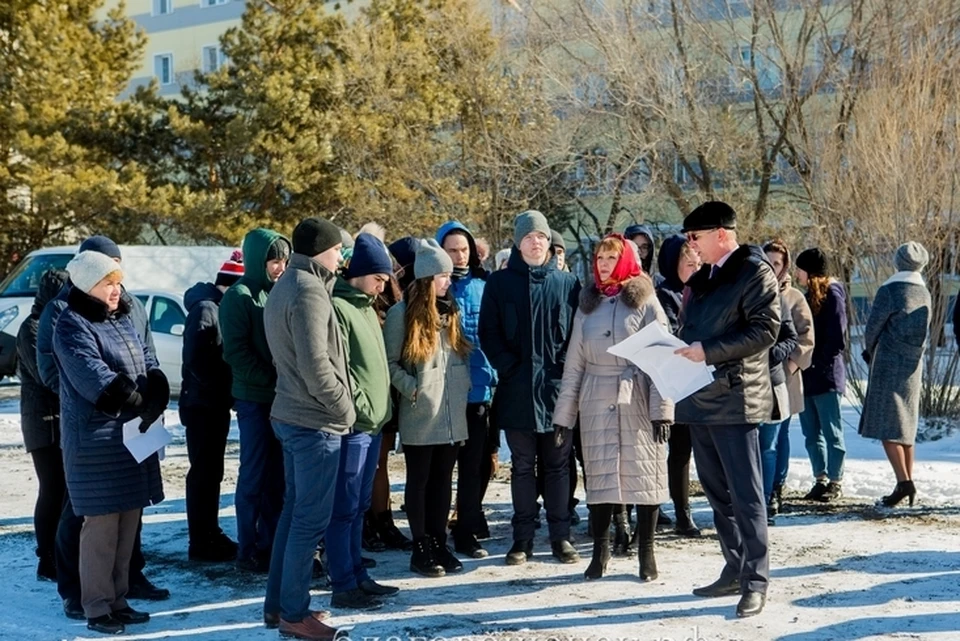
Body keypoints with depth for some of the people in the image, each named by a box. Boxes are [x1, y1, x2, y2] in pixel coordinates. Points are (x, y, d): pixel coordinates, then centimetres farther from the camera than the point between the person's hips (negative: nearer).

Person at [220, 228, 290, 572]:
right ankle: (248, 549, 7)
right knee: (254, 475, 0)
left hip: (282, 396, 6)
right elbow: (236, 352, -12)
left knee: (277, 475, 9)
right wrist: (270, 378, -17)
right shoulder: (239, 296, -6)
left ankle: (269, 543, 18)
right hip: (254, 398, -6)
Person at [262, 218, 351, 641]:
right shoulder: (309, 290, -17)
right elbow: (316, 364, -22)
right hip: (316, 421, -10)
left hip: (291, 415, 10)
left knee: (295, 510, 16)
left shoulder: (283, 287, 14)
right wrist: (344, 406, -11)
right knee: (312, 519, -3)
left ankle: (278, 604, 23)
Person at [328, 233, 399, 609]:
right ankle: (343, 586, 2)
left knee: (359, 506, 15)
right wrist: (360, 406, -16)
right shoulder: (337, 307, -12)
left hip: (373, 423, 9)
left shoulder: (366, 306, 17)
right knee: (344, 507, -3)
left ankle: (357, 575, 23)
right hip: (352, 424, -9)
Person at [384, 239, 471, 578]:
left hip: (453, 414, 5)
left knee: (443, 480, 11)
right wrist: (412, 387, -17)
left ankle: (439, 543, 20)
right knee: (419, 480, 4)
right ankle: (420, 549, 10)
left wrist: (464, 386, 7)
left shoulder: (452, 311, 13)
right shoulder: (402, 313, -5)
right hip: (419, 416, -5)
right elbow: (390, 362, -6)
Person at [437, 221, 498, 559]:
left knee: (483, 458, 14)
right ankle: (465, 533, 9)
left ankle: (472, 517, 33)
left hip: (487, 383, 4)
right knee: (472, 460, -2)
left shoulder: (484, 283, 10)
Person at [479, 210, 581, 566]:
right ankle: (523, 539, 14)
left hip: (558, 388, 0)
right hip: (517, 390, 0)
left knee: (558, 465, 7)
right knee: (522, 467, 7)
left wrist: (566, 369, -7)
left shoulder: (567, 283, 7)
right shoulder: (500, 283, 5)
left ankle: (561, 537, 14)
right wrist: (509, 367, -9)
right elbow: (488, 333, 2)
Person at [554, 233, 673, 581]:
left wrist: (662, 408, -13)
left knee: (643, 472, 1)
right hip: (596, 403, 3)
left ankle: (646, 551, 12)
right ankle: (600, 550, 16)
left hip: (637, 402, -3)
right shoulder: (587, 305, 12)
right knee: (599, 475, 6)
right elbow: (574, 363, 12)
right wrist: (563, 412, 8)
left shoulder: (644, 301, 0)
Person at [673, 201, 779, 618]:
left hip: (734, 397, -9)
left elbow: (765, 330, -17)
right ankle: (735, 570, 23)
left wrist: (709, 350, -21)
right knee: (716, 491, 13)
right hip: (699, 396, 9)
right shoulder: (700, 280, 18)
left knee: (745, 493, -6)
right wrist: (682, 353, 5)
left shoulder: (755, 273, -8)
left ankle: (756, 580, -1)